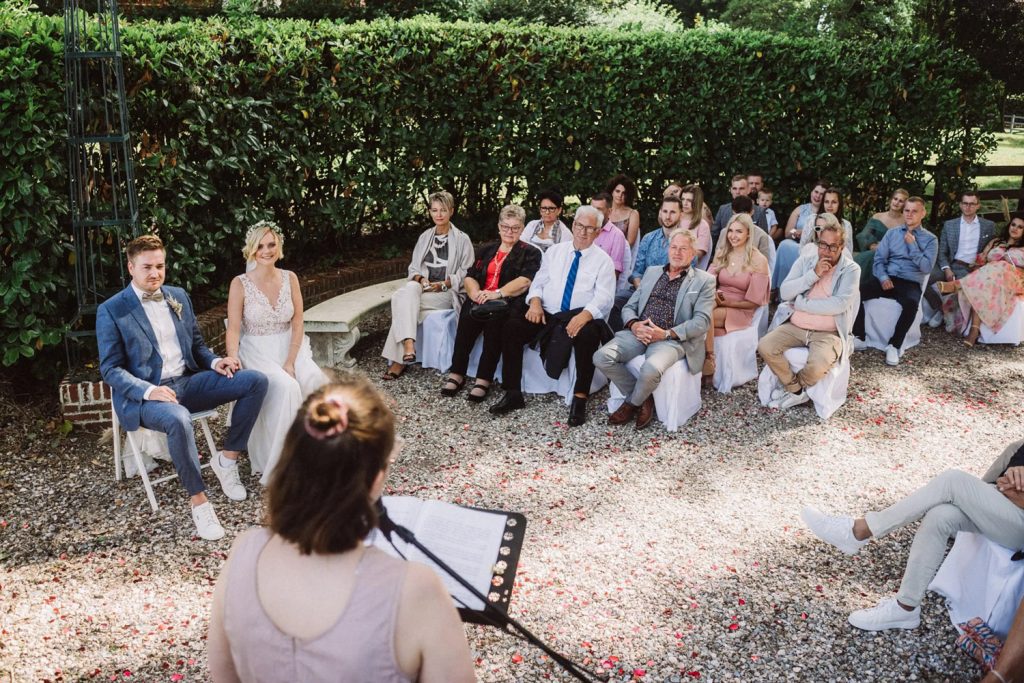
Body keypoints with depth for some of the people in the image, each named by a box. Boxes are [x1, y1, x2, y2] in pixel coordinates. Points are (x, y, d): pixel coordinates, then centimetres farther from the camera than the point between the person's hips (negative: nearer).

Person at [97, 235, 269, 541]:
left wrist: (214, 361, -3)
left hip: (188, 381, 6)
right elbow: (110, 368, -6)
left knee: (256, 380, -12)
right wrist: (149, 390, -24)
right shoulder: (111, 311, -4)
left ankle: (227, 458, -1)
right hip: (144, 395, -6)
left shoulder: (179, 296, 13)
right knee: (178, 420, -40)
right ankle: (198, 500, -23)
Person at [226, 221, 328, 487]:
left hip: (290, 347, 3)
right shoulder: (240, 284, -5)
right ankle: (280, 462, -18)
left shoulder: (289, 278, 4)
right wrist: (233, 360, -27)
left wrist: (290, 362, -12)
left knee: (314, 381, -28)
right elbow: (233, 330, -9)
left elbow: (297, 324, 1)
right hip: (257, 352, -3)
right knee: (286, 387, -32)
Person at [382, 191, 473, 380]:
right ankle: (408, 345, -44)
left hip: (447, 292, -4)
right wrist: (420, 279, -6)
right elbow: (413, 267, 17)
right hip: (422, 287, 4)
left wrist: (444, 284, -15)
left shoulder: (462, 239, 4)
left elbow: (466, 272, -2)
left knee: (403, 303, -30)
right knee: (408, 292, -34)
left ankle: (398, 360, -28)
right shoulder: (425, 237, 17)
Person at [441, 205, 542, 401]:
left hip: (510, 302, -3)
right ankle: (457, 373, -26)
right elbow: (470, 276, 16)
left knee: (494, 320, -36)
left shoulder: (530, 253, 10)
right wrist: (475, 292, -9)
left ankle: (484, 380, -34)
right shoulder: (486, 250, 25)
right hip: (481, 300, 4)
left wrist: (497, 293, -21)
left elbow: (524, 281, -7)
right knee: (467, 316, -30)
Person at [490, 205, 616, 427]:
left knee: (587, 334, -37)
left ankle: (579, 399, -24)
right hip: (547, 315, 4)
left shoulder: (603, 261, 2)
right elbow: (538, 282, 13)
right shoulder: (554, 251, 14)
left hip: (580, 318, -3)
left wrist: (585, 315, -27)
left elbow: (604, 298, -8)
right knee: (512, 327, -19)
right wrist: (535, 301, -10)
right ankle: (513, 394, -12)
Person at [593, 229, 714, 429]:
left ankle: (631, 404, -2)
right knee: (602, 357, -20)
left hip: (672, 339, -5)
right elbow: (629, 306, 18)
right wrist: (634, 325, -7)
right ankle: (643, 399, -1)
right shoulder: (651, 272, 21)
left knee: (651, 369, -36)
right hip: (639, 333, 5)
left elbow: (702, 321, -4)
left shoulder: (704, 281, 7)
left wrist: (666, 334, -16)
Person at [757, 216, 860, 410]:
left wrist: (801, 303, -12)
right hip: (795, 326, 4)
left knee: (818, 366, -32)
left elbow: (840, 304, -17)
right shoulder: (805, 261, 8)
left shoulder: (851, 269, -2)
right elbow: (784, 293, -3)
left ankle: (791, 390, 2)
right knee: (765, 346, -22)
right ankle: (797, 390, -3)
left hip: (828, 333, -4)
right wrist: (813, 274, -13)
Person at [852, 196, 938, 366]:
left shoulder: (930, 239, 8)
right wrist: (883, 278, -11)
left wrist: (912, 245, -9)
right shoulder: (892, 233, 14)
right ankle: (859, 338, -17)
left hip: (910, 284, -2)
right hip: (888, 279, 2)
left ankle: (894, 345, -24)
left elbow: (926, 268, -5)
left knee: (911, 304, -38)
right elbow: (879, 259, 8)